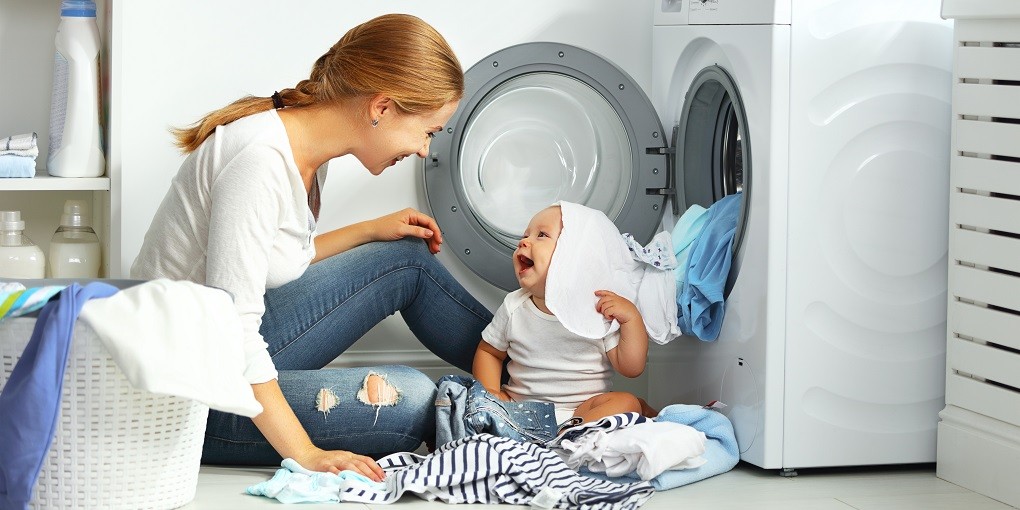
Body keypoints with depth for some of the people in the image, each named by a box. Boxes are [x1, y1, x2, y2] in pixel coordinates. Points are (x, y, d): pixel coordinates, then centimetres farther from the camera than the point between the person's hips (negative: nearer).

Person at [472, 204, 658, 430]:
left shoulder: (601, 311, -4)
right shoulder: (514, 307, 3)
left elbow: (631, 368, -5)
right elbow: (489, 352, 18)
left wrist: (631, 317, -17)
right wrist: (490, 392, -1)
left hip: (581, 409, -2)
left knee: (627, 403, -28)